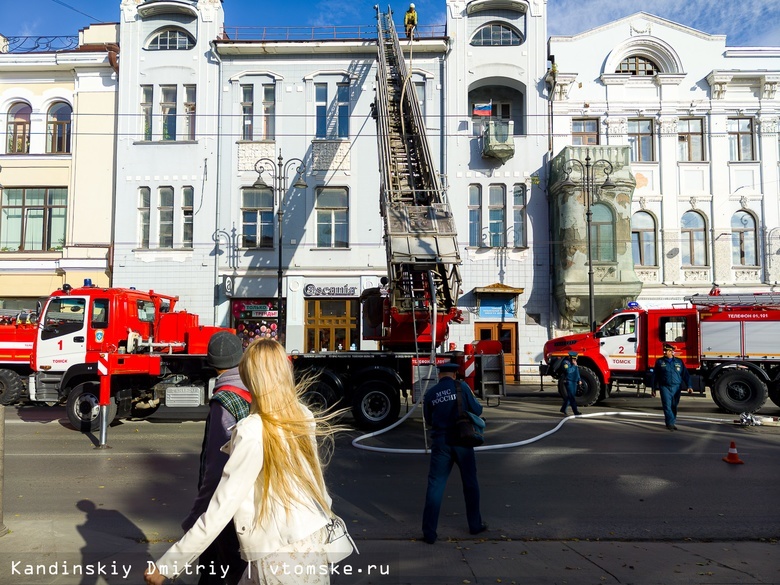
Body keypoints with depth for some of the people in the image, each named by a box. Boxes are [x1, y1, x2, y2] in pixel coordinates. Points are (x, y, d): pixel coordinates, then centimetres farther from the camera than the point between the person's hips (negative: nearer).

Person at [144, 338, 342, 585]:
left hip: (279, 557, -6)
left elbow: (220, 512, -18)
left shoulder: (252, 432, -20)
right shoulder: (303, 416, -2)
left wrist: (167, 565, -11)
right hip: (315, 541, 6)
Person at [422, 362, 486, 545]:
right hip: (462, 440, -1)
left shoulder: (430, 393, 1)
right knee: (470, 483, 16)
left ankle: (429, 533, 2)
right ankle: (475, 525, 29)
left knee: (435, 486, 3)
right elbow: (477, 410, -2)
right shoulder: (461, 387, -5)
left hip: (440, 442, 1)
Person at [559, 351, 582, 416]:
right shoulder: (566, 362, -13)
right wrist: (574, 365, -21)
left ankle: (563, 409, 24)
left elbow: (577, 372, 26)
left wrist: (579, 380, 21)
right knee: (572, 397, -11)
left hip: (574, 382, 9)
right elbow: (568, 371, -28)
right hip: (568, 382, -9)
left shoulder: (574, 362, 16)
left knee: (569, 397, 12)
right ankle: (575, 412, -15)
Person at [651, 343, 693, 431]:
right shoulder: (660, 362, 5)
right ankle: (670, 423, -15)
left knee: (674, 406, 9)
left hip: (677, 387, 2)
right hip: (665, 387, -2)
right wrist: (654, 389, 6)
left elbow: (685, 375, 9)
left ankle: (671, 423, 22)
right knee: (667, 405, -12)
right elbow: (655, 376, 7)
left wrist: (689, 386, -2)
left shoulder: (679, 361, 10)